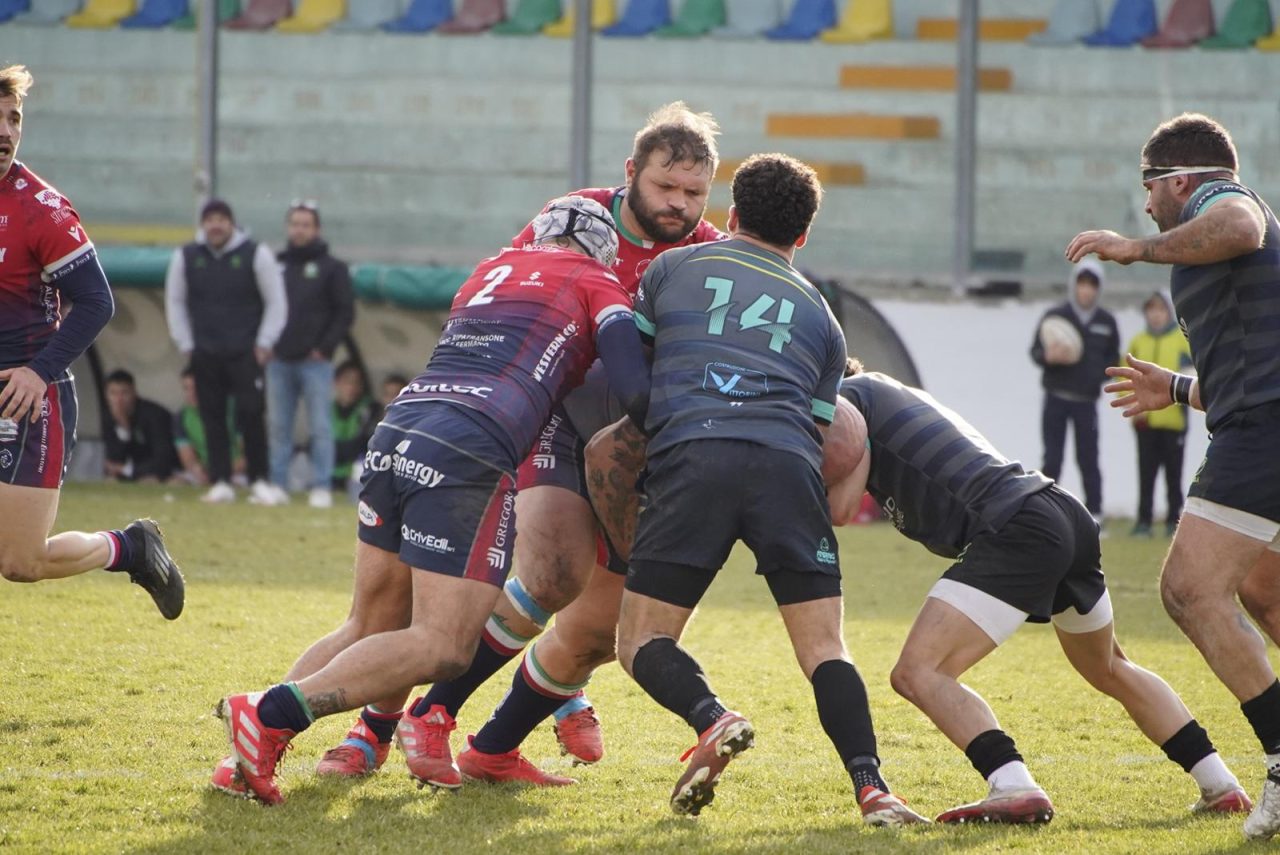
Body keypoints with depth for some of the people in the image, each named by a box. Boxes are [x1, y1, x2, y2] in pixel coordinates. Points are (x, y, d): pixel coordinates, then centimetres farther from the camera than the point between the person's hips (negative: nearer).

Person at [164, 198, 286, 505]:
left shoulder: (255, 254, -4)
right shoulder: (186, 257, 3)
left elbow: (275, 301, 1)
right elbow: (175, 302, 13)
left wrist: (264, 344, -3)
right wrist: (186, 344, 7)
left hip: (246, 353, -3)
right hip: (205, 353, 3)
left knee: (250, 414, -9)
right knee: (212, 418, 2)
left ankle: (259, 482, -2)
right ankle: (221, 483, 7)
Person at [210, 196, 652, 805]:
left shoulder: (493, 269, 31)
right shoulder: (597, 285, 13)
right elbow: (635, 391, 1)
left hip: (396, 433, 7)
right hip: (469, 454, -7)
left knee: (372, 627, 18)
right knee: (441, 648, -7)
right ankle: (271, 714, -21)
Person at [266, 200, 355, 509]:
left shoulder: (331, 268, 2)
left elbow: (346, 313, -1)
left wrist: (324, 348, -8)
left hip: (315, 362, -4)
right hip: (279, 362, 4)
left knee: (320, 427, -4)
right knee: (278, 426, 6)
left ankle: (321, 488, -4)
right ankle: (278, 486, 10)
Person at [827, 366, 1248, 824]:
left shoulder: (849, 395, 3)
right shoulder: (898, 396, 29)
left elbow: (840, 509, -4)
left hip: (1016, 534, -9)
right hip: (1068, 515, 9)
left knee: (917, 674, -14)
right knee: (1110, 671, 29)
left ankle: (1015, 789, -27)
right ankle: (1221, 786, 31)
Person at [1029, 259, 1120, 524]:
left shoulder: (1106, 322, 7)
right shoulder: (1054, 316, 1)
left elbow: (1113, 358, 16)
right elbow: (1035, 351, 3)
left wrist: (1100, 374, -4)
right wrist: (1049, 356, -20)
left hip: (1086, 401, 1)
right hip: (1056, 400, -1)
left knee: (1088, 460, -1)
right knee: (1052, 460, -2)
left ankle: (1094, 516, 2)